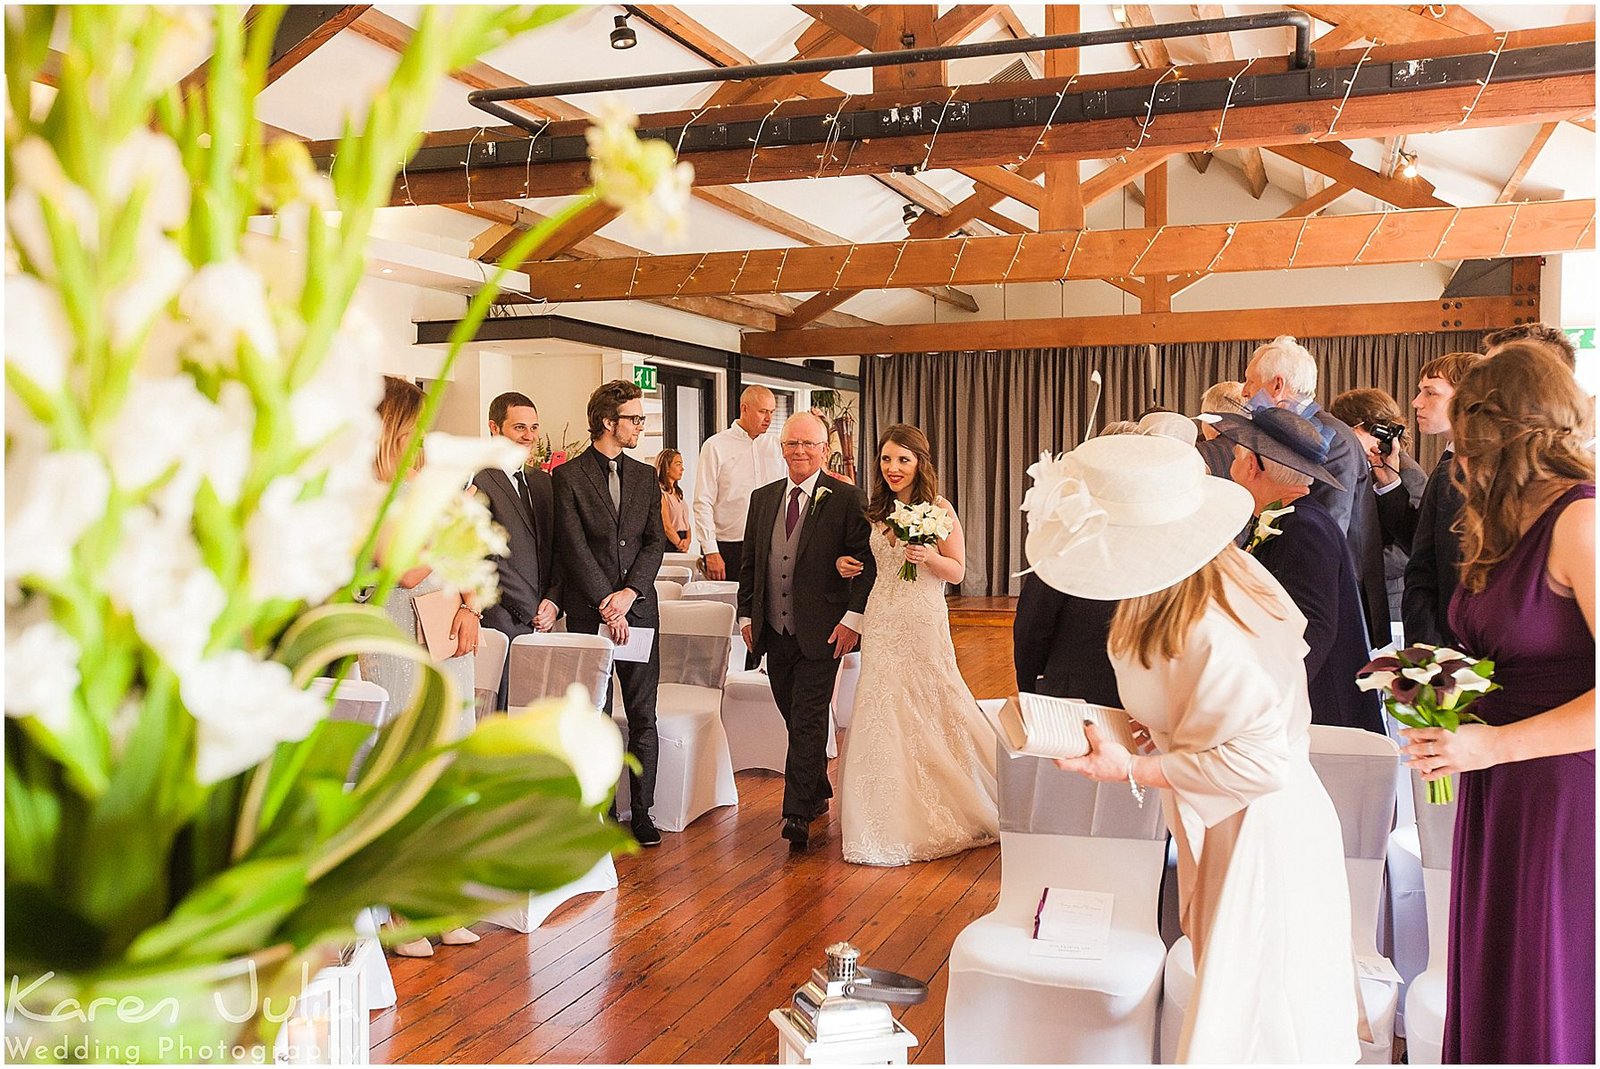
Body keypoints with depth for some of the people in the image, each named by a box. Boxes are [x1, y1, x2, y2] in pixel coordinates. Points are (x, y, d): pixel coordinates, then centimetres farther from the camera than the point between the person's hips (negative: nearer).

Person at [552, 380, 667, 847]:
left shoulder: (646, 476, 13)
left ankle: (642, 812, 13)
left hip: (639, 608, 4)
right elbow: (574, 547, -7)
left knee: (643, 717, 5)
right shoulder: (568, 476, -2)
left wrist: (629, 593, -7)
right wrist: (606, 604, -11)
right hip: (589, 613, -4)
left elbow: (655, 542, 7)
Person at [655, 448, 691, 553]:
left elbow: (686, 522, 12)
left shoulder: (678, 492, 17)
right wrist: (681, 546, -13)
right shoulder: (661, 492, -9)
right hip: (668, 543, -7)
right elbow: (667, 527, -14)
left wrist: (687, 541, -6)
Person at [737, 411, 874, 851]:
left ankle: (798, 814, -3)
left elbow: (866, 562, -8)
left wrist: (853, 618, -14)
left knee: (808, 721, -6)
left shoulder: (845, 499, -5)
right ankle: (818, 794, 32)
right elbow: (749, 561, 15)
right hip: (774, 633, 5)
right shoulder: (762, 498, 11)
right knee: (797, 719, 15)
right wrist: (746, 614, 9)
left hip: (821, 633, -5)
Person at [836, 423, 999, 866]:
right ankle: (893, 817, 17)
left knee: (929, 710, 0)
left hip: (923, 623, -5)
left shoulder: (939, 509, -5)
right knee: (882, 711, 5)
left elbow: (957, 572, -4)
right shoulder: (878, 511, 11)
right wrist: (850, 567, 2)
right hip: (881, 624, 5)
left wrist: (928, 557, -22)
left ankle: (940, 811, 18)